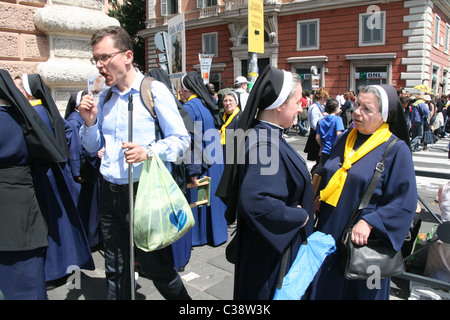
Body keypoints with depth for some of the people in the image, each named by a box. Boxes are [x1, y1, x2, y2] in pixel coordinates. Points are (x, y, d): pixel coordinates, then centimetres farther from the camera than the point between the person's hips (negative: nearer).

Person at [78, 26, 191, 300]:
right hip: (110, 193, 6)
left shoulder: (154, 91, -7)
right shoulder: (104, 98, 11)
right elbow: (93, 147, 16)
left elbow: (181, 139, -9)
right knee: (116, 271, 17)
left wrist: (148, 151, -25)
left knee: (156, 266, 7)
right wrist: (90, 122, -4)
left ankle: (182, 299, 31)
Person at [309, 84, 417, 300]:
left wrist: (369, 222, -23)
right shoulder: (345, 138, 5)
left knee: (359, 291, 14)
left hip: (362, 241, -5)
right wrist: (319, 201, 4)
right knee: (324, 287, 17)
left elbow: (404, 203, -14)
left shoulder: (396, 150, -12)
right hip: (330, 232, 5)